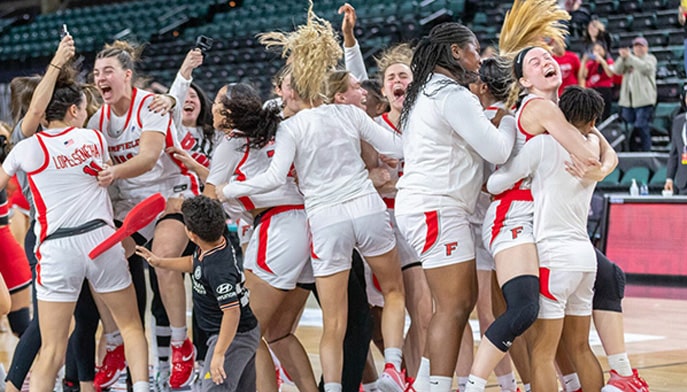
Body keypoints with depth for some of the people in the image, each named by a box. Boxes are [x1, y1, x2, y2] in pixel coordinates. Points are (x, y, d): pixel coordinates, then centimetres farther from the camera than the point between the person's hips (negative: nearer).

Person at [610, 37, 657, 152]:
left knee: (642, 128, -13)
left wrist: (629, 57, -18)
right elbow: (617, 70, 7)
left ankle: (645, 151, -12)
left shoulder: (650, 58, 8)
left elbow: (645, 67, -13)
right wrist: (622, 57, -10)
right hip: (627, 100, 5)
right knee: (630, 129, 2)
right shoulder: (628, 60, 22)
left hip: (643, 100, -5)